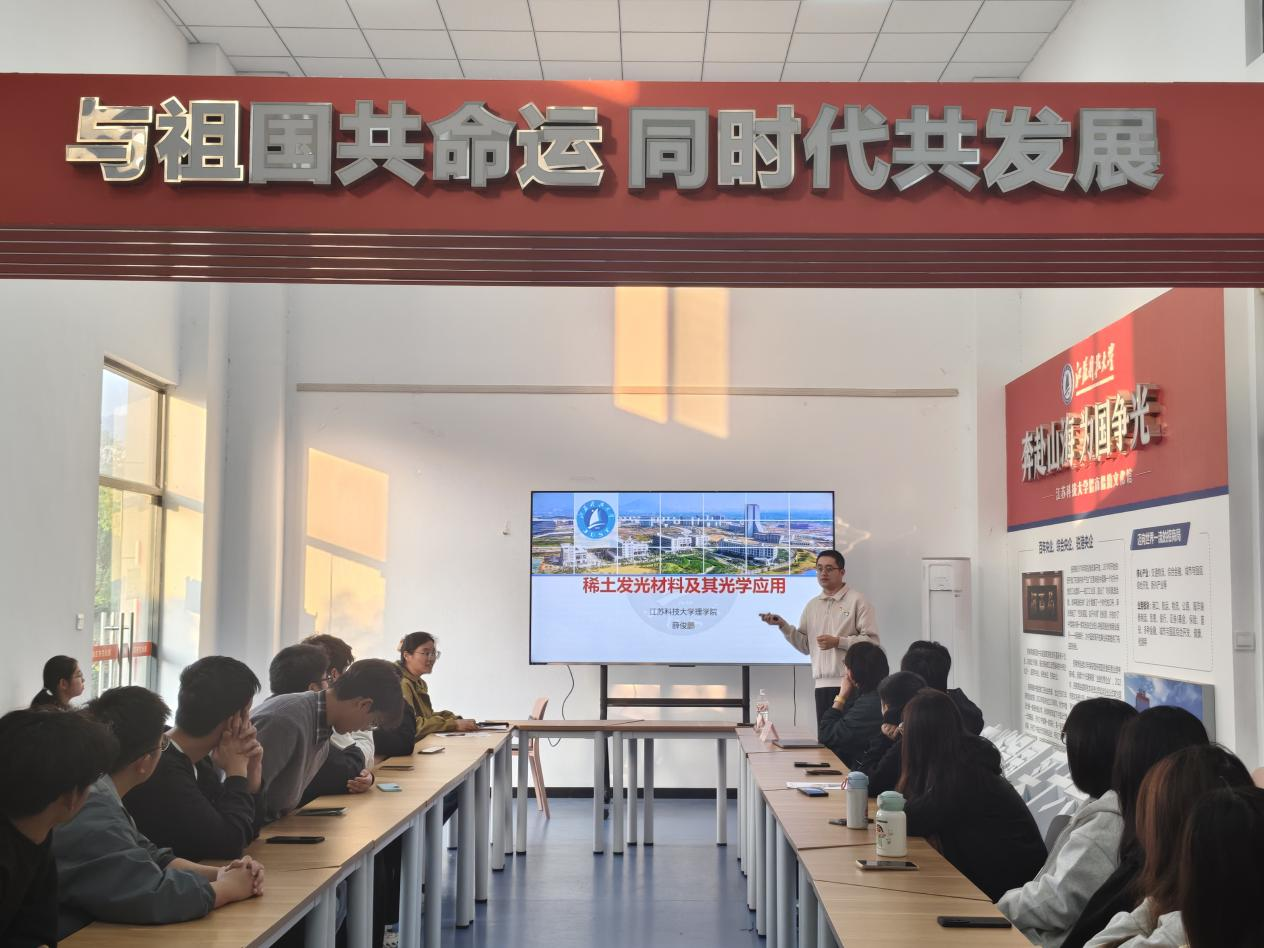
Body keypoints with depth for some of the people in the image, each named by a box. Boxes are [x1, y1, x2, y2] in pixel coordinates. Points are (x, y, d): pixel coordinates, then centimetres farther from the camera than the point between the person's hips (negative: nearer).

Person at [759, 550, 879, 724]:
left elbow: (872, 641, -8)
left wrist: (838, 641, -15)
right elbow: (805, 645, 14)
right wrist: (783, 625, 2)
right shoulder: (812, 605, 16)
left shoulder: (857, 601, -1)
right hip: (822, 684, 5)